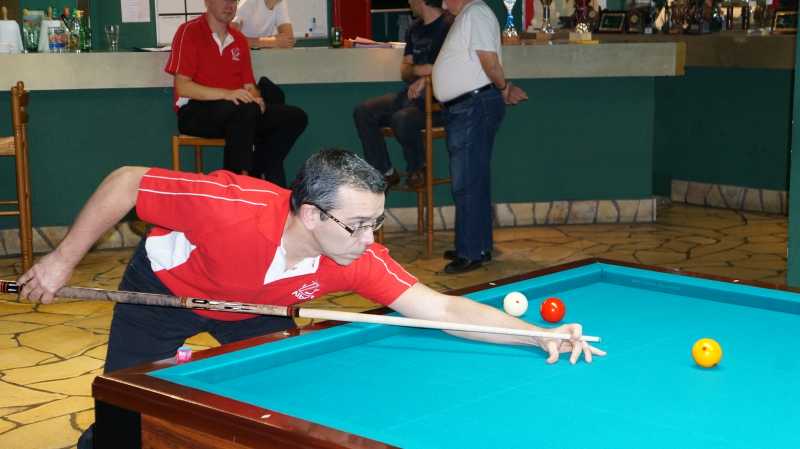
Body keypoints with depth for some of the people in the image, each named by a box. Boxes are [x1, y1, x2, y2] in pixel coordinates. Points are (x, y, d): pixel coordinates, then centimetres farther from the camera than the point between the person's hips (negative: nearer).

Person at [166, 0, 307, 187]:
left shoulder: (239, 40, 14)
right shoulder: (189, 31, -5)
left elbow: (249, 86, 15)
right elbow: (182, 87, -13)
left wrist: (256, 98, -10)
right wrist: (226, 94, -25)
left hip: (240, 112, 7)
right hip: (195, 112, -7)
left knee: (295, 117, -9)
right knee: (245, 109, -36)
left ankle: (255, 175, -8)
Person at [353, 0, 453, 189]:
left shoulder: (449, 25, -9)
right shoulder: (415, 29, 16)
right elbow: (404, 71, 15)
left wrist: (425, 80, -23)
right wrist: (417, 70, -9)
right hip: (412, 94, 8)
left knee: (402, 119, -35)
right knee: (363, 112, -7)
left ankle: (417, 169, -7)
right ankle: (384, 173, -2)